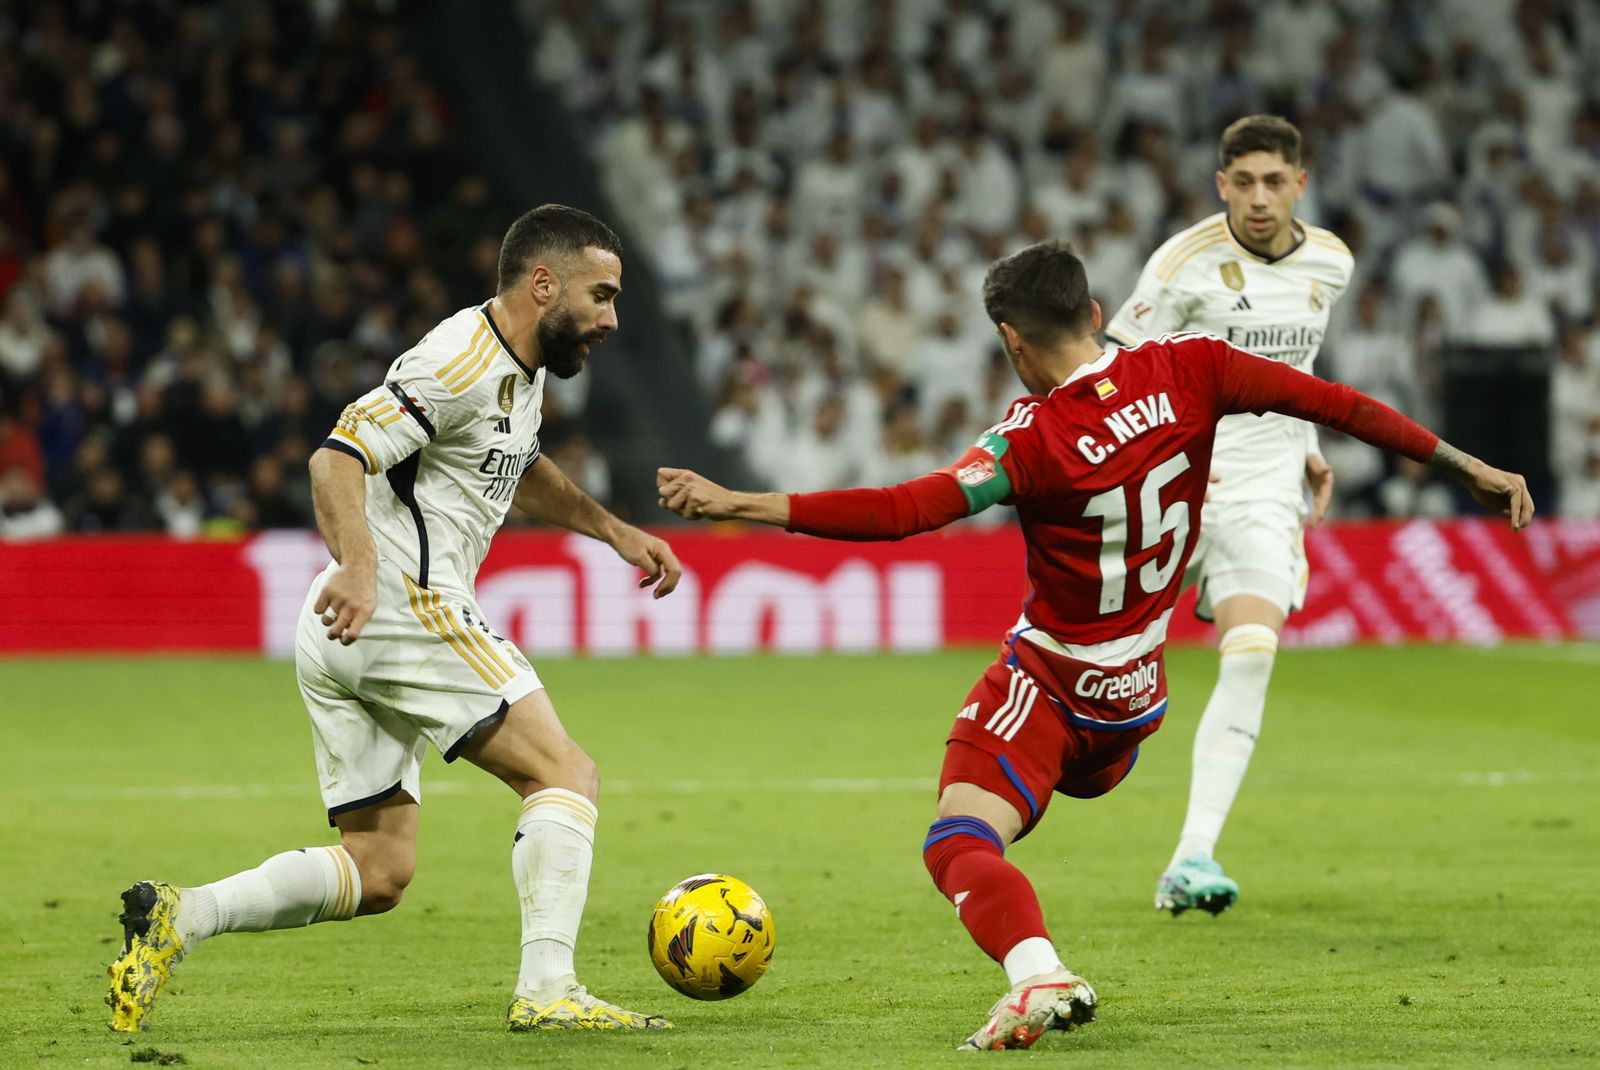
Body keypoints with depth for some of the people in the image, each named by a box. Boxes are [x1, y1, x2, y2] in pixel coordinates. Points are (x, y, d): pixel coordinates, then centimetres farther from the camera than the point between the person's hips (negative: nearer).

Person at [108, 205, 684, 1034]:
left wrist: (616, 532, 32)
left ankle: (180, 915, -3)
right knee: (566, 775, -9)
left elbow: (519, 470, 40)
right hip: (405, 607, -10)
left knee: (377, 874, 7)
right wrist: (359, 567, -38)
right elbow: (337, 460, -22)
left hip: (349, 629, 10)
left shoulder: (520, 368, 18)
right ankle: (546, 990, -18)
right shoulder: (462, 361, -13)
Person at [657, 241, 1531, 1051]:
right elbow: (1329, 402, -6)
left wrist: (737, 504, -27)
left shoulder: (1035, 440, -20)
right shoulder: (1184, 371, -7)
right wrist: (1469, 469, 2)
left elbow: (901, 511, -28)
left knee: (959, 845, -15)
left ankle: (1039, 977, -37)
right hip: (1135, 696, 7)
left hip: (1047, 684, -7)